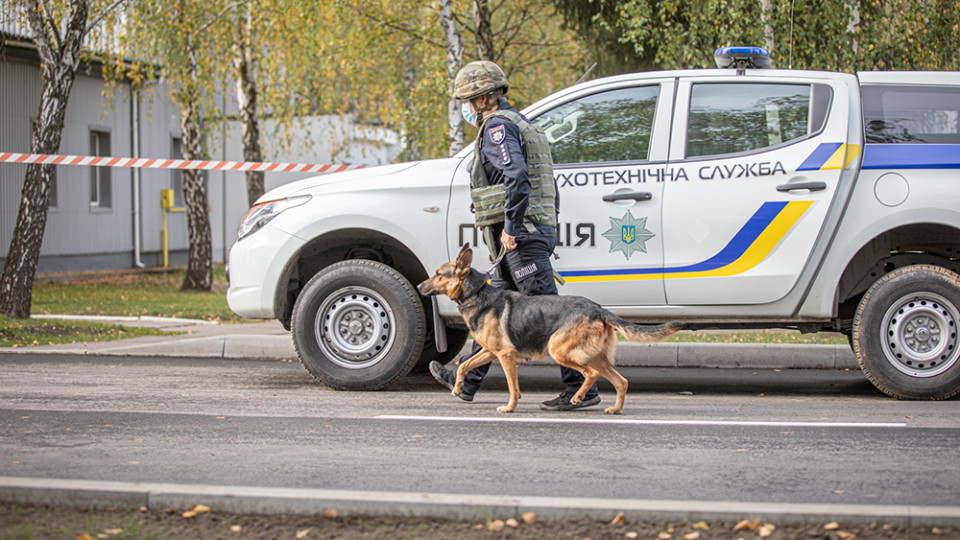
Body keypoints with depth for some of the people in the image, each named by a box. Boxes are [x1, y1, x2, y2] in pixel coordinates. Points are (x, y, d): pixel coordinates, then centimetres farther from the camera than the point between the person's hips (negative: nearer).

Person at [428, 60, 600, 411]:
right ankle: (466, 381, 26)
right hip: (537, 232, 11)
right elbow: (548, 187, 23)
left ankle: (581, 388, -9)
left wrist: (511, 226, -21)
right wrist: (546, 228, 23)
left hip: (519, 238, -11)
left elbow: (517, 178, -26)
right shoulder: (522, 126, 22)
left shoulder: (498, 126, -10)